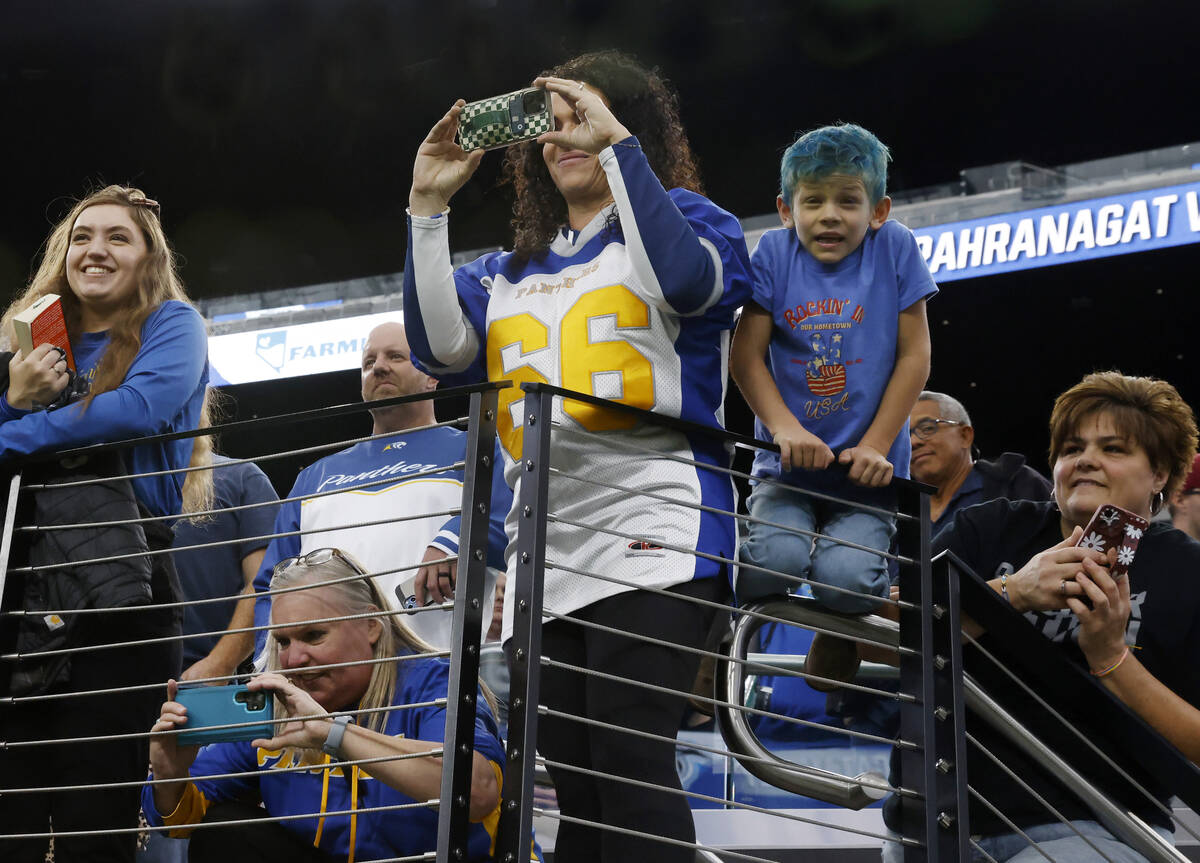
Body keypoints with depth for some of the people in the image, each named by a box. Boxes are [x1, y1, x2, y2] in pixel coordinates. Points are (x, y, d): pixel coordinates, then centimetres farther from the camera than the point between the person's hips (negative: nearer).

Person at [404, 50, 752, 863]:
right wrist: (430, 208, 4)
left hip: (651, 531, -6)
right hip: (540, 552, 6)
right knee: (568, 785, 5)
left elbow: (689, 281, -14)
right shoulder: (512, 269, 24)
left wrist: (614, 144, -11)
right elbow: (444, 345, 7)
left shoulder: (681, 217, 10)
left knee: (629, 761, -18)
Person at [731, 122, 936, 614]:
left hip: (865, 468, -1)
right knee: (778, 558, -27)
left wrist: (874, 447, -8)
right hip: (786, 464, 1)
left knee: (847, 579, -23)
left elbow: (914, 356, -1)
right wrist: (785, 428, -19)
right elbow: (746, 356, -3)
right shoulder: (774, 253, 2)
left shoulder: (894, 249, 0)